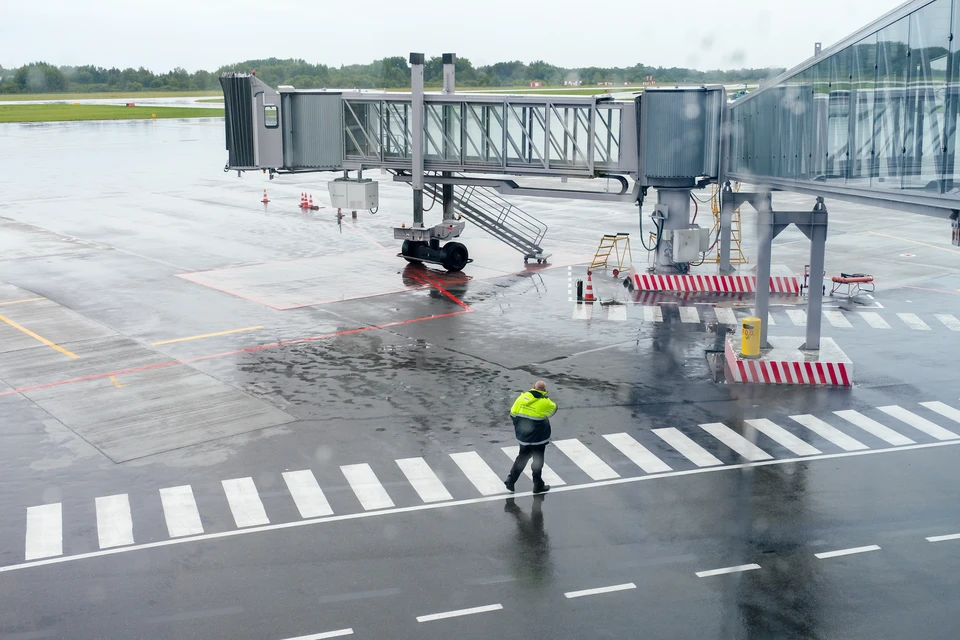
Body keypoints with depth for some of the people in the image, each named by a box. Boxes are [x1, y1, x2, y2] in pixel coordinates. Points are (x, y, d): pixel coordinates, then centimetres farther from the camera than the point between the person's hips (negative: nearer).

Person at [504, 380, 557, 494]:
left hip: (523, 436, 4)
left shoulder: (522, 397, -4)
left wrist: (518, 427, 14)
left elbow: (513, 414, 1)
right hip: (538, 438, -4)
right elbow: (553, 408, 4)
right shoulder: (545, 402, -17)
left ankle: (511, 480, 17)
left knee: (522, 457, 21)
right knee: (538, 461, 10)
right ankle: (538, 485, 20)